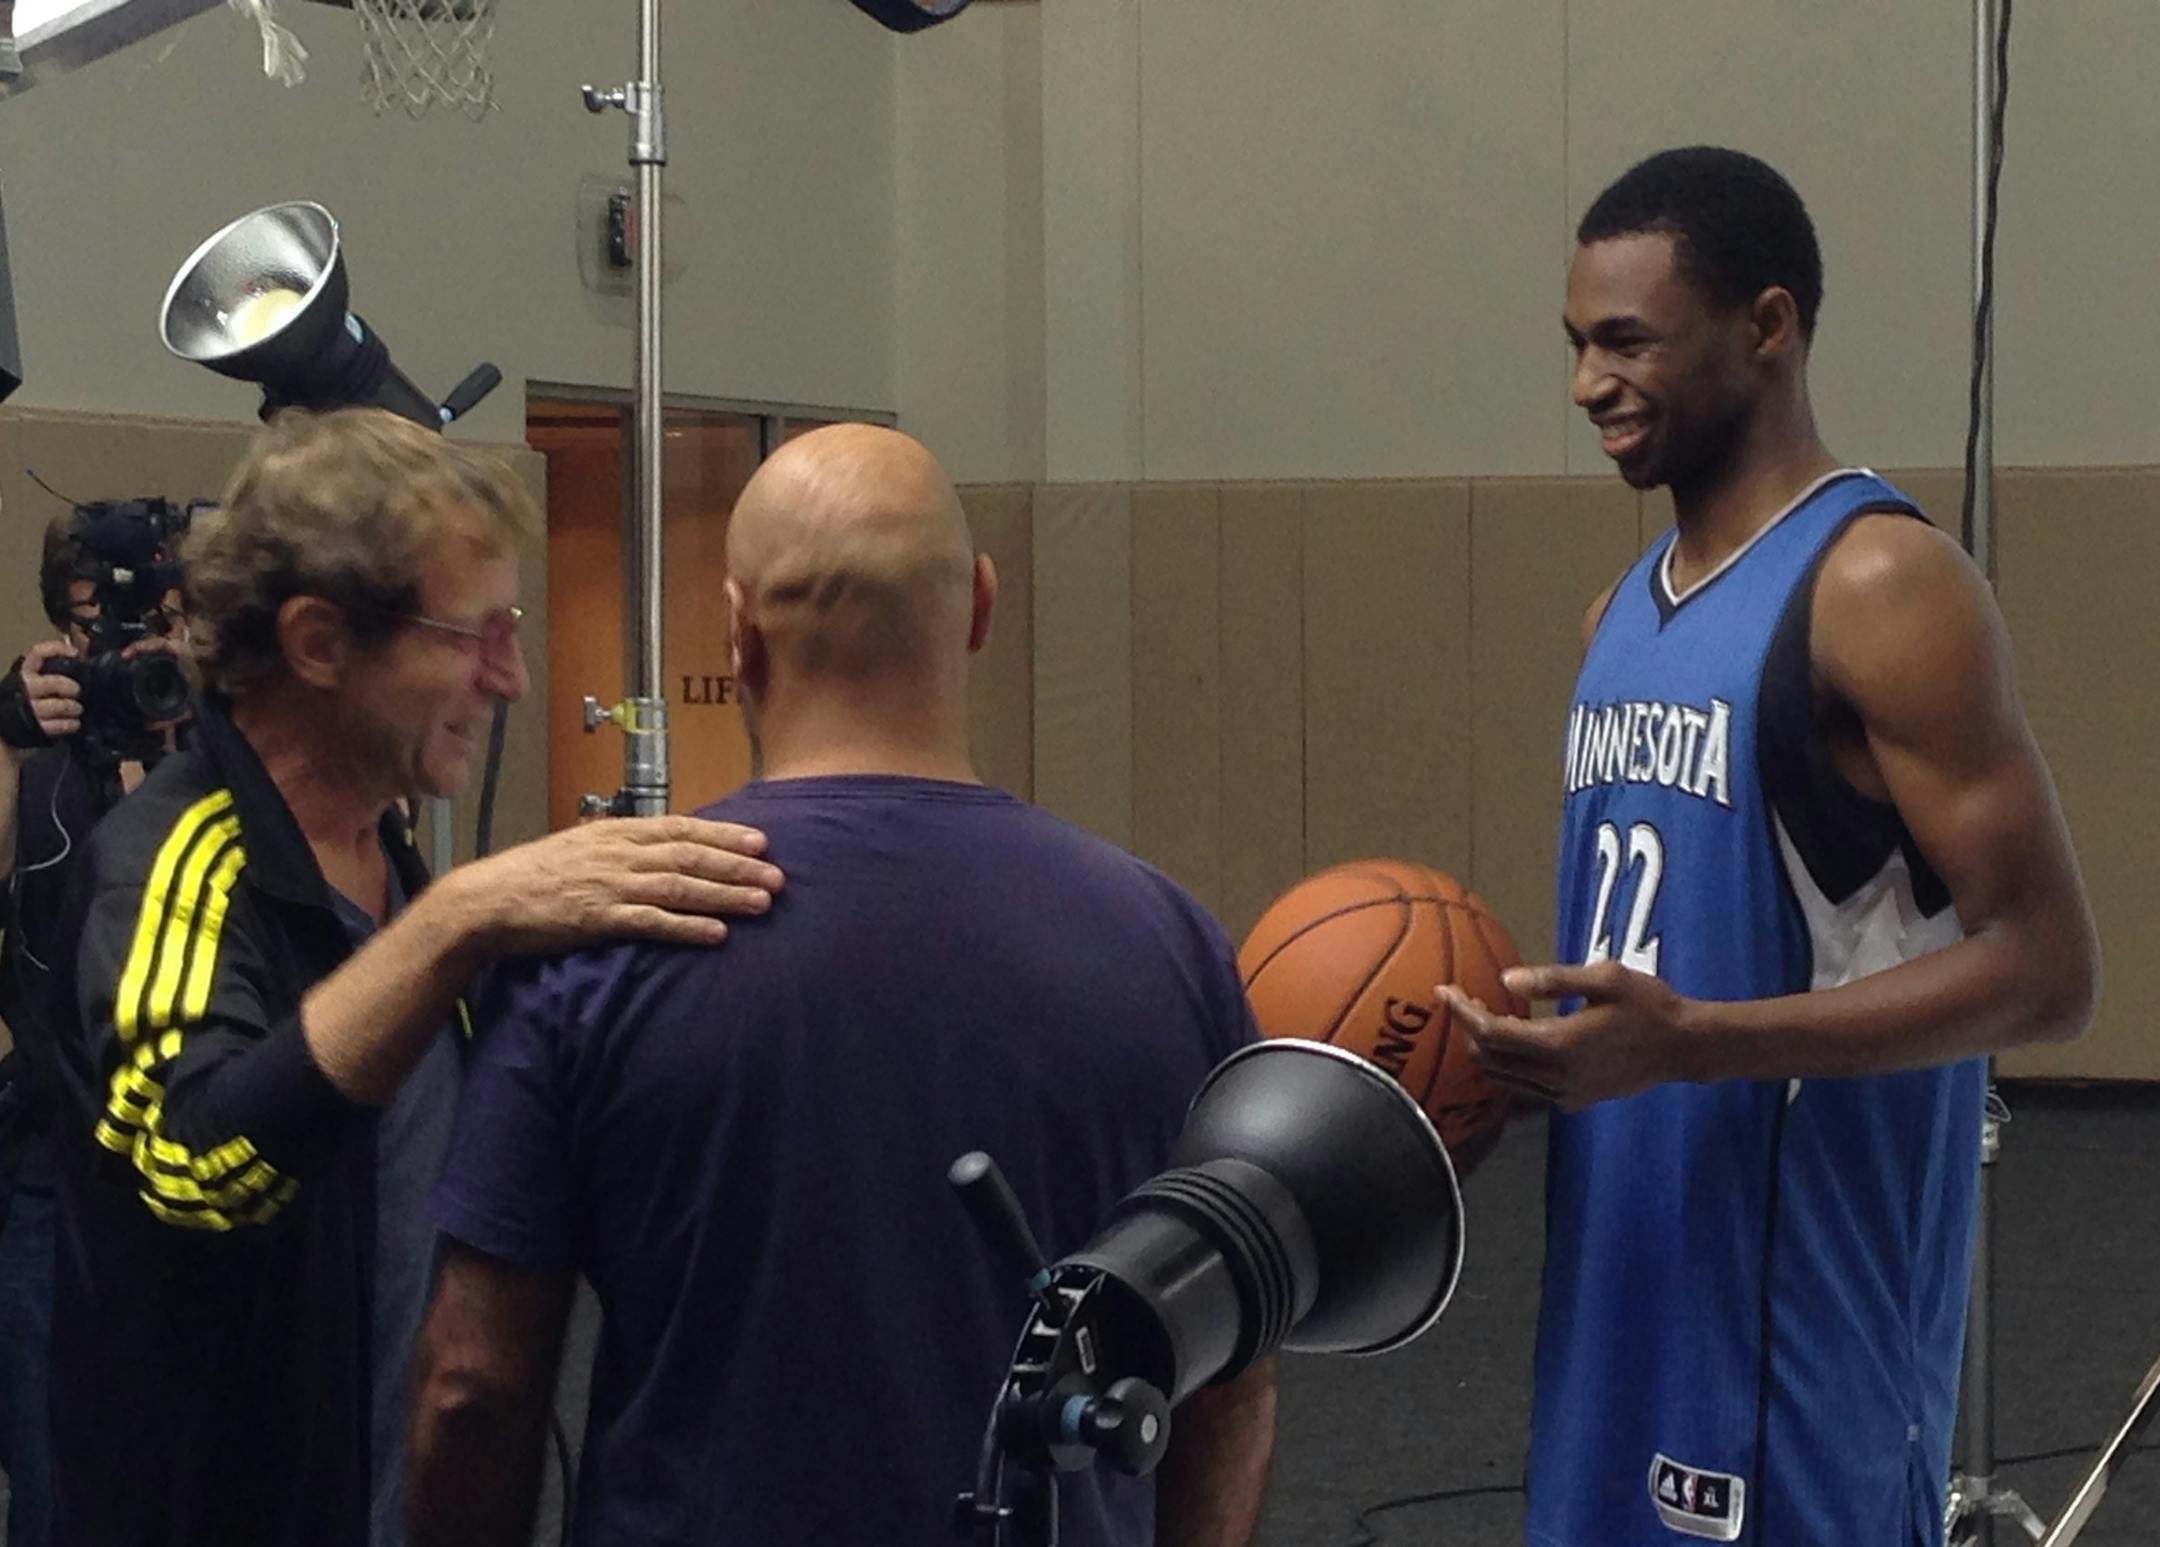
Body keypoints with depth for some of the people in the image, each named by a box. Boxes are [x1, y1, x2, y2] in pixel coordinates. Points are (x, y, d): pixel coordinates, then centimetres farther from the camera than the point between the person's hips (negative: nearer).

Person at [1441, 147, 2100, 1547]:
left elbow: (2045, 967, -18)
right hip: (1632, 1284, 8)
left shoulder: (1881, 587, -14)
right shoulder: (1631, 612, 13)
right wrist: (1502, 1022, 3)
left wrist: (1690, 1042, -26)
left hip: (1800, 1305, -8)